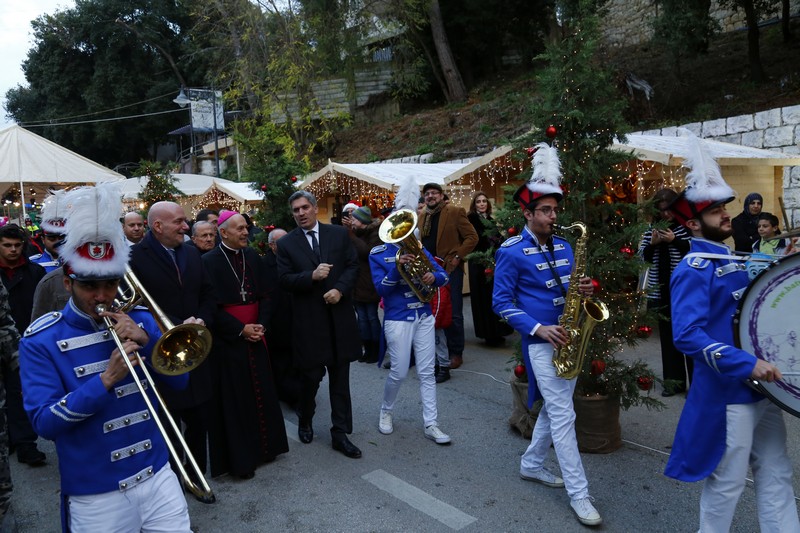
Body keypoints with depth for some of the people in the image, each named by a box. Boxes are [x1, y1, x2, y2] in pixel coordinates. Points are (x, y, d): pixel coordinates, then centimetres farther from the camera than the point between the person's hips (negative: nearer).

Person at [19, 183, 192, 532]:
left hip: (157, 476, 3)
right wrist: (106, 379, -27)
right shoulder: (40, 341, -9)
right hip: (95, 496, -2)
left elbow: (179, 381, -2)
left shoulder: (140, 319, -1)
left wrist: (146, 340, -17)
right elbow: (44, 422, -15)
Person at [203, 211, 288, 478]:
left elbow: (264, 295, 9)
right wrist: (240, 329, -14)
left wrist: (261, 325, -5)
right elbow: (211, 306, -12)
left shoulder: (253, 257, 6)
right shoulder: (209, 261, -9)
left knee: (261, 393, 11)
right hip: (228, 340, -5)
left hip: (255, 337, 5)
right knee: (234, 399, 4)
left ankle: (263, 446, 27)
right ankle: (239, 458, 16)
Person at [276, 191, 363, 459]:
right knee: (312, 376, 6)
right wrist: (312, 276, -19)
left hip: (339, 316, 2)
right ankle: (305, 420, 35)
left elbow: (353, 265, 3)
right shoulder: (286, 243, 1)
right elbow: (285, 279, -4)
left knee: (340, 378, 8)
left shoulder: (339, 234, 4)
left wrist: (340, 289, -13)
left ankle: (340, 434, 19)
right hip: (308, 319, -1)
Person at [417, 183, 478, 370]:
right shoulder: (422, 216, 12)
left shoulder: (455, 212, -5)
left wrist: (457, 257, -15)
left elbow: (472, 237, -8)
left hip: (450, 269, -5)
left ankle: (456, 352, 12)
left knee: (453, 312, 0)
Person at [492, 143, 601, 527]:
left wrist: (581, 290, -8)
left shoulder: (562, 246, 9)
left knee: (554, 407, 16)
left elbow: (564, 290, 16)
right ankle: (579, 494, 5)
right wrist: (537, 328, -20)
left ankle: (531, 465, 34)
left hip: (567, 336, 7)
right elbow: (501, 302, -10)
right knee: (563, 415, -5)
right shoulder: (511, 252, -11)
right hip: (540, 341, -7)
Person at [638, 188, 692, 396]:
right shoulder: (653, 228, 9)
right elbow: (644, 258, 10)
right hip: (661, 289, 4)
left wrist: (675, 241, -18)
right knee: (667, 335, 9)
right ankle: (675, 380, 20)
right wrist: (652, 243, -8)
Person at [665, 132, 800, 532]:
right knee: (727, 482, 8)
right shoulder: (692, 271, -18)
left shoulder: (732, 260, 11)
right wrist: (747, 364, -31)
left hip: (761, 388, 9)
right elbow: (686, 336, -28)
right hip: (727, 393, -8)